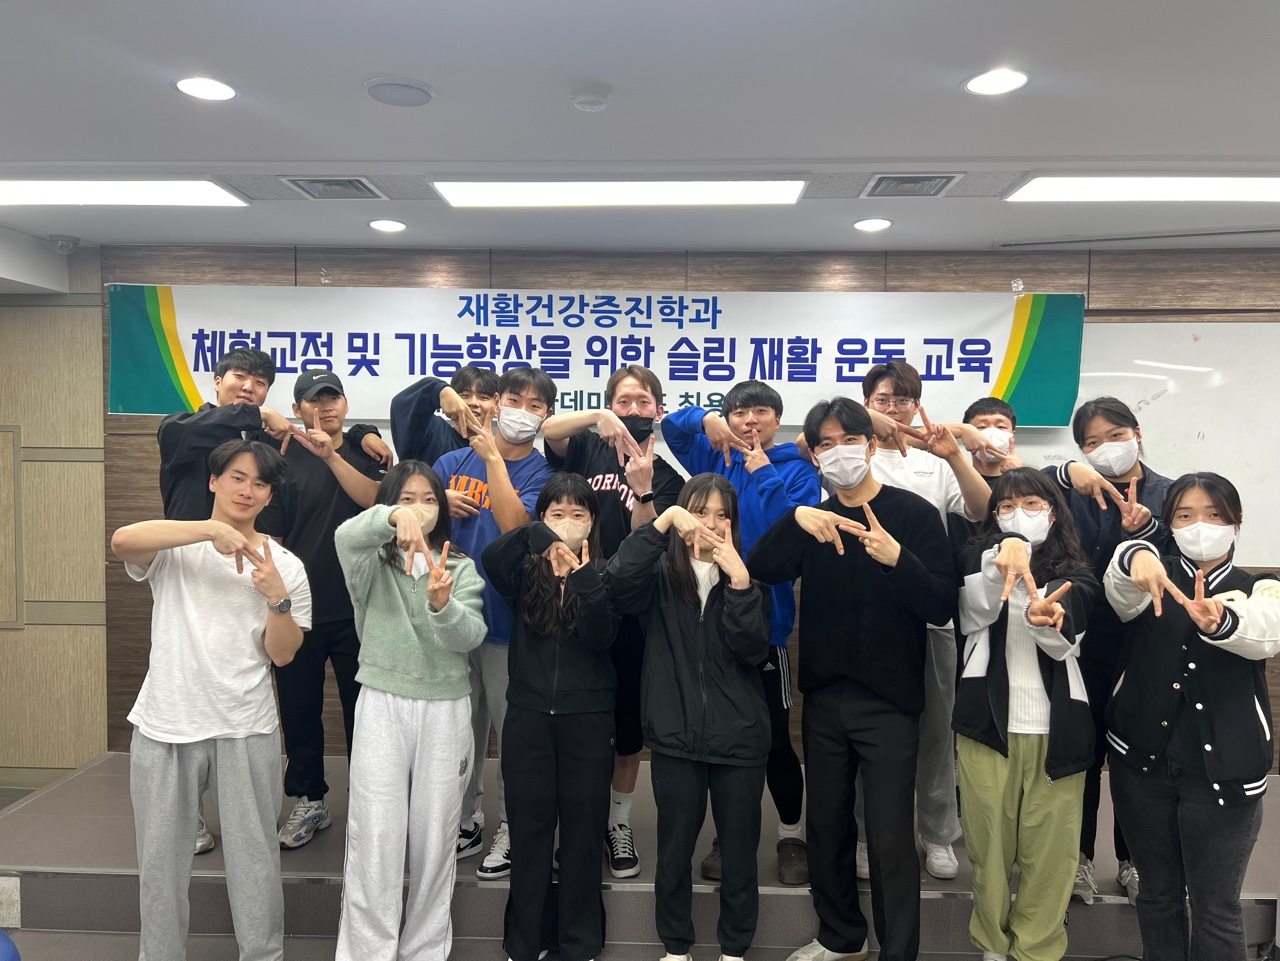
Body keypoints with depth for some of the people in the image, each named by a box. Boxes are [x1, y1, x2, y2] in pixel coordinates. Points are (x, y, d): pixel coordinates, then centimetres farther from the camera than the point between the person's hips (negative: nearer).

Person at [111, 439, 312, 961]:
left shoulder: (285, 566, 3)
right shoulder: (174, 546, 0)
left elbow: (282, 654, -1)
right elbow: (122, 541, -24)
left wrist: (277, 598, -18)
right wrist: (213, 529, -30)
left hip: (247, 731, 0)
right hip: (165, 726, 0)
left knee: (254, 858, 8)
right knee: (160, 859, 14)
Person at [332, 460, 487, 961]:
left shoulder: (461, 569, 7)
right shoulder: (372, 563, 2)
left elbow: (470, 636, -8)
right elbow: (346, 535, -22)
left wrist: (441, 605, -28)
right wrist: (393, 517, -41)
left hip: (446, 709, 2)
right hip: (382, 705, -1)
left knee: (435, 837, 9)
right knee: (374, 840, -1)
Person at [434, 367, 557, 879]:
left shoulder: (542, 472, -4)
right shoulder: (455, 461, 6)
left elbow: (515, 524, -21)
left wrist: (493, 457, -19)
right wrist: (440, 503, -11)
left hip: (507, 616, -3)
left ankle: (511, 827, 24)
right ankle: (465, 819, 34)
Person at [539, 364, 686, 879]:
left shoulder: (667, 475, 2)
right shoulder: (589, 451, 4)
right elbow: (547, 429, -15)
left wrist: (642, 489, -29)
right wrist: (599, 417, -29)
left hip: (630, 610, 0)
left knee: (628, 724, 11)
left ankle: (619, 822, 30)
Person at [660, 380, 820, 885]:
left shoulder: (796, 469, 0)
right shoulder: (713, 457, 10)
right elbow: (669, 427, 9)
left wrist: (763, 473, -14)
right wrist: (704, 418, -9)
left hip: (765, 619, -3)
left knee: (775, 735, 4)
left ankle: (791, 835, 25)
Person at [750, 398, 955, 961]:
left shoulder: (914, 514, -6)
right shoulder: (814, 519, 7)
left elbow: (941, 608, -14)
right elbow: (759, 570, -9)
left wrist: (897, 557, -30)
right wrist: (794, 520, -26)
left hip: (888, 702, -4)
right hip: (823, 698, 5)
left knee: (890, 837, 0)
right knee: (827, 826, 16)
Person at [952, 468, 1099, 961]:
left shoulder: (1076, 576, 9)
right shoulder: (976, 558, 8)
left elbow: (1066, 643, -10)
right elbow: (978, 610, -15)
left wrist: (1046, 622, -33)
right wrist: (1004, 553, -35)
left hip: (1056, 727, 1)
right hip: (987, 721, -1)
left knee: (1049, 850, 2)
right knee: (988, 844, 3)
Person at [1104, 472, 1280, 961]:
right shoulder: (1156, 577, 5)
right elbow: (1122, 594, -20)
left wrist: (1219, 620, -45)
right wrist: (1137, 557, -44)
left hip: (1223, 767, -1)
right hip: (1142, 757, 1)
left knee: (1216, 907, 7)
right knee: (1157, 892, 15)